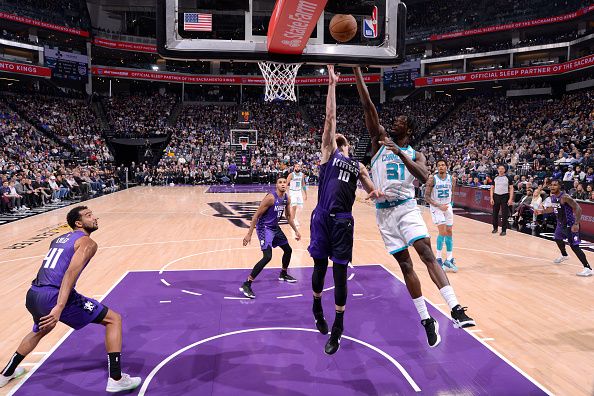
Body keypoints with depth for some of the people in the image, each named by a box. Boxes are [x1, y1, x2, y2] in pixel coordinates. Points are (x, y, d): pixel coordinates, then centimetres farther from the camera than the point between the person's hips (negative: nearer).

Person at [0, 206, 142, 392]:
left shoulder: (58, 239, 22)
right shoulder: (88, 243, -3)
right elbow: (71, 273, -18)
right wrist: (59, 308, -26)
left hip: (33, 294, 9)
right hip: (53, 296, -9)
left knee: (40, 330, 42)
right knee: (114, 319, 0)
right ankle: (116, 380, -5)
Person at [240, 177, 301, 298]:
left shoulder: (287, 199, 1)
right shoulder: (270, 198, -23)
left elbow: (288, 216, 18)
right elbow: (256, 216, -20)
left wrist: (296, 230, 18)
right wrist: (249, 234, -22)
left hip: (275, 227, 9)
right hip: (264, 227, -9)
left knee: (288, 250, 20)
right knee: (267, 257, -21)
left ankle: (283, 274, 46)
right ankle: (246, 285, -17)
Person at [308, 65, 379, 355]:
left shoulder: (358, 166, 18)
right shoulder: (328, 152, 10)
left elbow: (372, 191, 21)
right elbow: (330, 117, 2)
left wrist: (376, 194, -3)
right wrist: (332, 85, -1)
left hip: (343, 221, 2)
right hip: (322, 217, -1)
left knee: (340, 272, 1)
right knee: (320, 267, 9)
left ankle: (337, 330, 11)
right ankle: (317, 308, 37)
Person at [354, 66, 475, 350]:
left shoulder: (415, 155, 7)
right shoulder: (380, 139, 9)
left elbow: (425, 178, -15)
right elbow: (367, 106, 1)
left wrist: (400, 152, -23)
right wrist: (357, 71, -4)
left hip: (406, 207, -1)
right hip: (384, 211, 1)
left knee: (427, 254, -18)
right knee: (405, 264, 4)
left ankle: (456, 309, -22)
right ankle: (426, 320, 11)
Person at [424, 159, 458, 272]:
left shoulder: (451, 179, -2)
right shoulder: (432, 180, -15)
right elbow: (426, 197, -14)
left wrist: (449, 204, 15)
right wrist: (439, 206, -23)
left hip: (447, 206, 5)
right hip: (436, 207, -5)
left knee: (449, 232, 6)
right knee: (442, 231, -15)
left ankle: (449, 260, 14)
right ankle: (439, 259, -2)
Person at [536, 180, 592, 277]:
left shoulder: (565, 197, -25)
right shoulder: (552, 197, 1)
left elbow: (578, 208, -26)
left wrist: (576, 224, -31)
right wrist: (542, 211, 8)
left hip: (570, 224, -9)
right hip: (561, 223, 9)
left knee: (574, 246, -15)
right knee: (558, 239, 28)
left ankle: (588, 268, -15)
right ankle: (564, 255, 55)